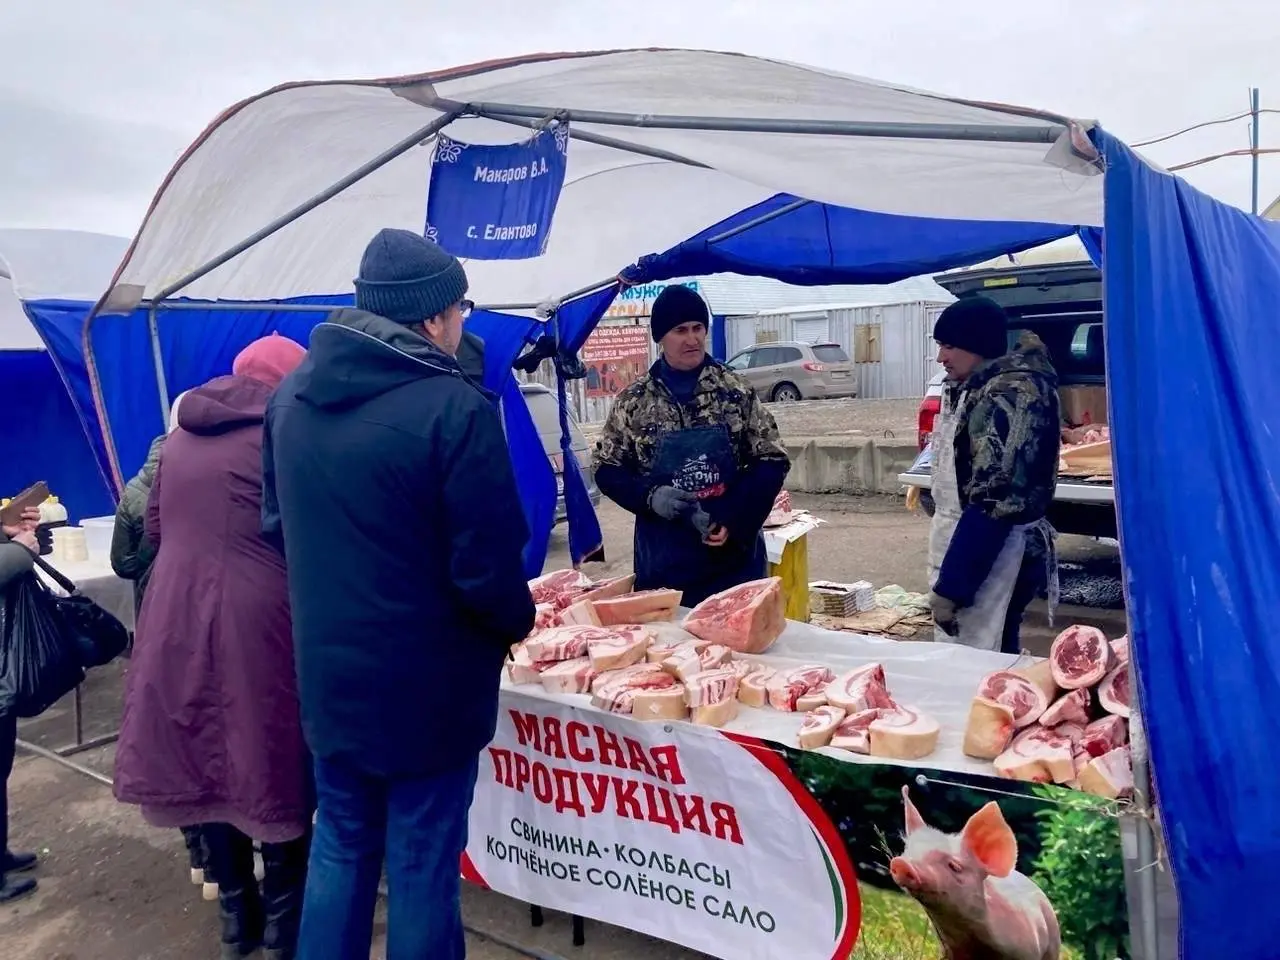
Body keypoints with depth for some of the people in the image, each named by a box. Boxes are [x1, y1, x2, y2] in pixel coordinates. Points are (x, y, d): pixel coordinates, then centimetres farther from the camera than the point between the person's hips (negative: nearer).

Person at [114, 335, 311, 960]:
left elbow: (154, 528, 20)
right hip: (256, 625, -6)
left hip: (177, 621, 6)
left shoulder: (180, 437, 13)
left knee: (206, 762, 15)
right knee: (271, 767, 7)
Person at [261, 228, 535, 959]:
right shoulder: (454, 407, -21)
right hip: (424, 684, -6)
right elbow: (487, 568, -20)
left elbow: (278, 525, 13)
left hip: (327, 674, 7)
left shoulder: (291, 396, 3)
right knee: (422, 866, 11)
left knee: (339, 849, 22)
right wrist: (518, 621, 0)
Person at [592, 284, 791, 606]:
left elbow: (772, 461, 0)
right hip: (664, 562, 0)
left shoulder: (735, 390, -1)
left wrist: (733, 520, -13)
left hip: (735, 555, 0)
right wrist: (650, 496, -14)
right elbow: (607, 469, 5)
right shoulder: (633, 401, 0)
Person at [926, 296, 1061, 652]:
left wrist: (950, 586, -22)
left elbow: (994, 500, -23)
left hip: (992, 562, -10)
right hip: (967, 549, 10)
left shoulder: (1010, 394, -17)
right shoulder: (979, 388, 13)